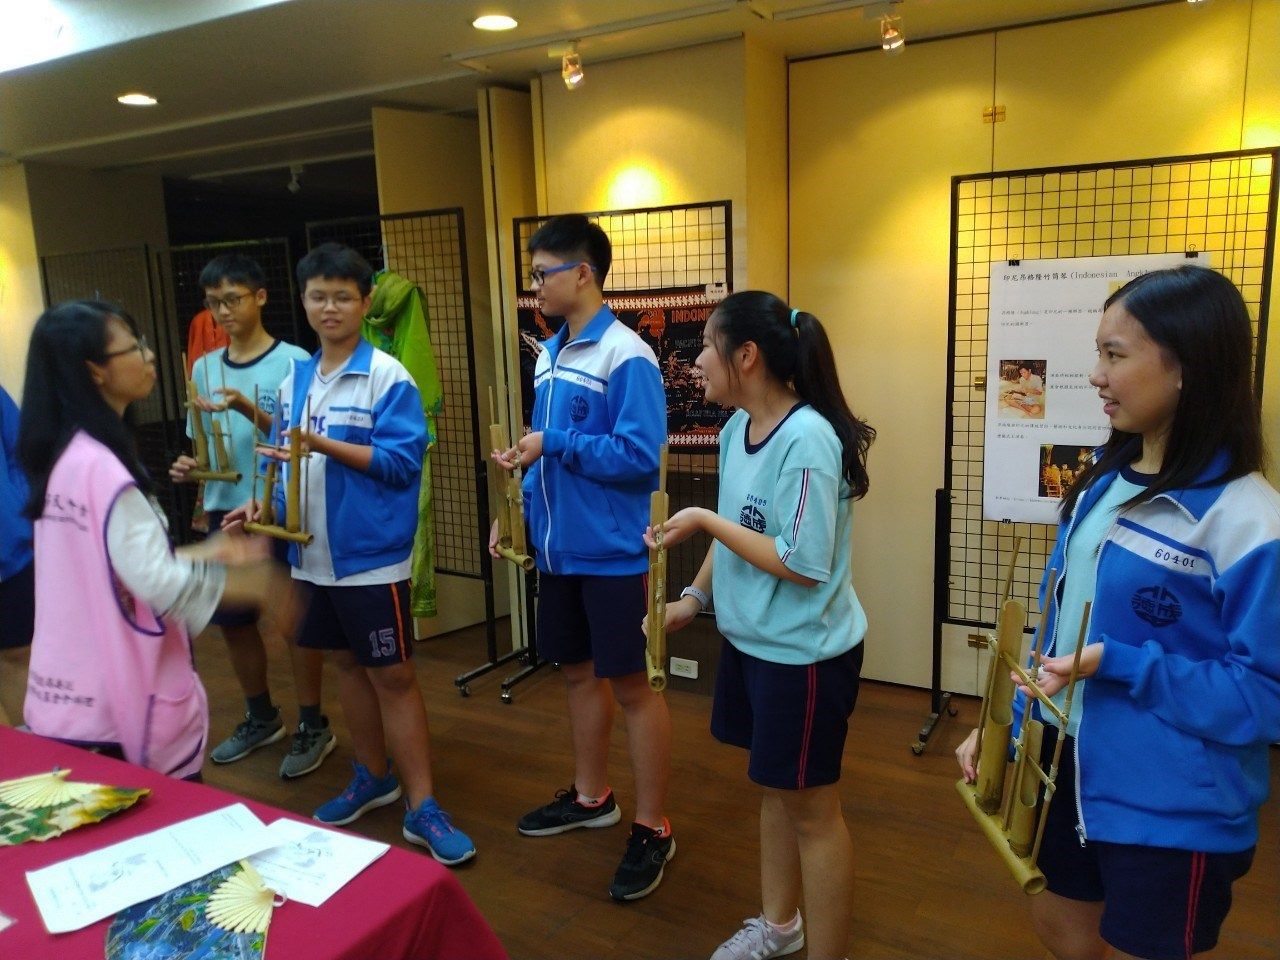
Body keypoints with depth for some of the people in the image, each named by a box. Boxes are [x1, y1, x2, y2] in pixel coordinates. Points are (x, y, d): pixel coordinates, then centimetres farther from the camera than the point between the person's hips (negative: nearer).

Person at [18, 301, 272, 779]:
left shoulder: (65, 456, 6)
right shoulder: (102, 467, -23)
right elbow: (158, 581, -25)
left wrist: (205, 553, 10)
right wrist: (257, 587, -15)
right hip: (118, 700, -9)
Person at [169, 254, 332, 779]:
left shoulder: (292, 361, -8)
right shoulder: (205, 367, 9)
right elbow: (204, 443, 14)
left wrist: (250, 410, -26)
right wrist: (189, 465, -6)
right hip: (226, 510, 6)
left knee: (292, 621, -4)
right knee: (233, 621, 14)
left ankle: (313, 726, 14)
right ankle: (261, 717, 34)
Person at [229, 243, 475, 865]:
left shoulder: (388, 377, -11)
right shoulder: (295, 380, 10)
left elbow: (402, 460, -19)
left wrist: (324, 444, -25)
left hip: (371, 556, -7)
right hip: (315, 554, 7)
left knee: (393, 676, 0)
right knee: (347, 665, 18)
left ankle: (423, 809, 10)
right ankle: (372, 778, 36)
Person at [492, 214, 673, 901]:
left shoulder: (626, 356, -15)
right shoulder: (550, 353, 11)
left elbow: (639, 457, -22)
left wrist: (555, 444, -18)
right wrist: (517, 514, 8)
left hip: (611, 553, -8)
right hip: (558, 548, 8)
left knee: (630, 686, 3)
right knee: (578, 672, 19)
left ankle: (652, 829, 18)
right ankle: (591, 797, 38)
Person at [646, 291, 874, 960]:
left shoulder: (807, 440, -24)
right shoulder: (736, 428, 2)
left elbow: (804, 565, -25)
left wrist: (705, 521, -21)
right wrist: (694, 597, 8)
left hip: (805, 654, -8)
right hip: (748, 641, 8)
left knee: (811, 809, 8)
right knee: (773, 789, 23)